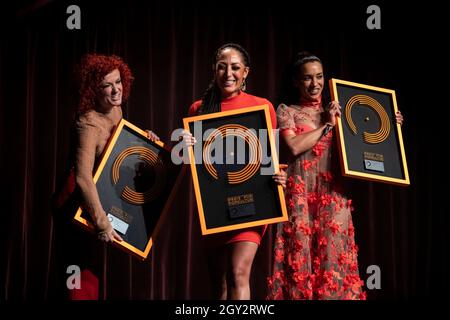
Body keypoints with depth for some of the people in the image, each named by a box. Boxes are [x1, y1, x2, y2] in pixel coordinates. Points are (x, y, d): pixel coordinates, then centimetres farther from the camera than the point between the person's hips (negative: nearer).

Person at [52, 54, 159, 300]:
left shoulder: (116, 110, 1)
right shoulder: (88, 123, -25)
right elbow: (83, 178, -36)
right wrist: (102, 222, -40)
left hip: (91, 204, 9)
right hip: (75, 206, -9)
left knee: (91, 277, 18)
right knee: (82, 282, -5)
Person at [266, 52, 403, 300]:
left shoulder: (335, 111, 16)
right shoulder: (286, 111, 5)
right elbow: (294, 146, -11)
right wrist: (326, 125, -6)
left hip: (333, 194, 3)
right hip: (301, 193, -3)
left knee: (333, 258, -1)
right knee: (301, 258, -4)